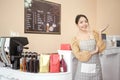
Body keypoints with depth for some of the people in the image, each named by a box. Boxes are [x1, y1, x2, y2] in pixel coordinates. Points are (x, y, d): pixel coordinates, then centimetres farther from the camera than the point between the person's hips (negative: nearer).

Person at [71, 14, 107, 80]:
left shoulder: (94, 33, 2)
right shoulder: (75, 39, -1)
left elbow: (101, 48, -6)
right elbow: (78, 55, -9)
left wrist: (99, 34, -12)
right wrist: (93, 52, -11)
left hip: (96, 67, 2)